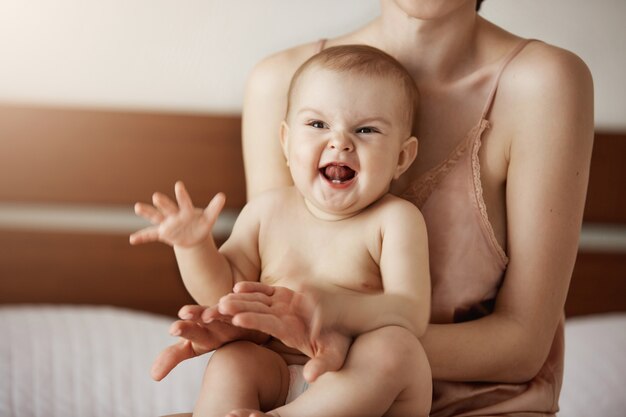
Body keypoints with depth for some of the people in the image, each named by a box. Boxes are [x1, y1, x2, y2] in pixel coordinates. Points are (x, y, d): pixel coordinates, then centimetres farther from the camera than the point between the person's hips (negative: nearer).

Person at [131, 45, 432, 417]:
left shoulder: (395, 219, -6)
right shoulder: (268, 210, 6)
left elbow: (412, 315, -17)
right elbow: (223, 291, 13)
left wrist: (333, 306, -32)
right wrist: (193, 245, -8)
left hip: (365, 387, -2)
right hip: (276, 378, 3)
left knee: (397, 347, -31)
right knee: (231, 363, -25)